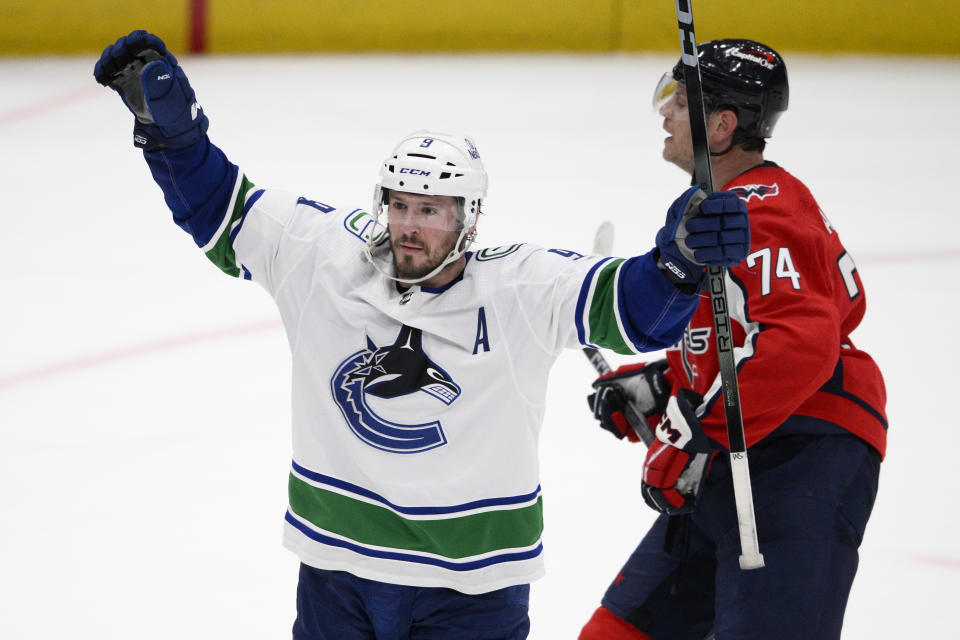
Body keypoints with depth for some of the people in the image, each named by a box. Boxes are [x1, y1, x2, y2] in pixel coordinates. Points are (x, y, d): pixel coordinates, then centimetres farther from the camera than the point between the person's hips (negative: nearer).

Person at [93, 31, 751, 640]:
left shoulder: (522, 289, -12)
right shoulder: (321, 253, -5)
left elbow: (635, 306, -18)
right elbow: (223, 212, 3)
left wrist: (680, 257, -38)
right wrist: (169, 123, -9)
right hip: (337, 562, 3)